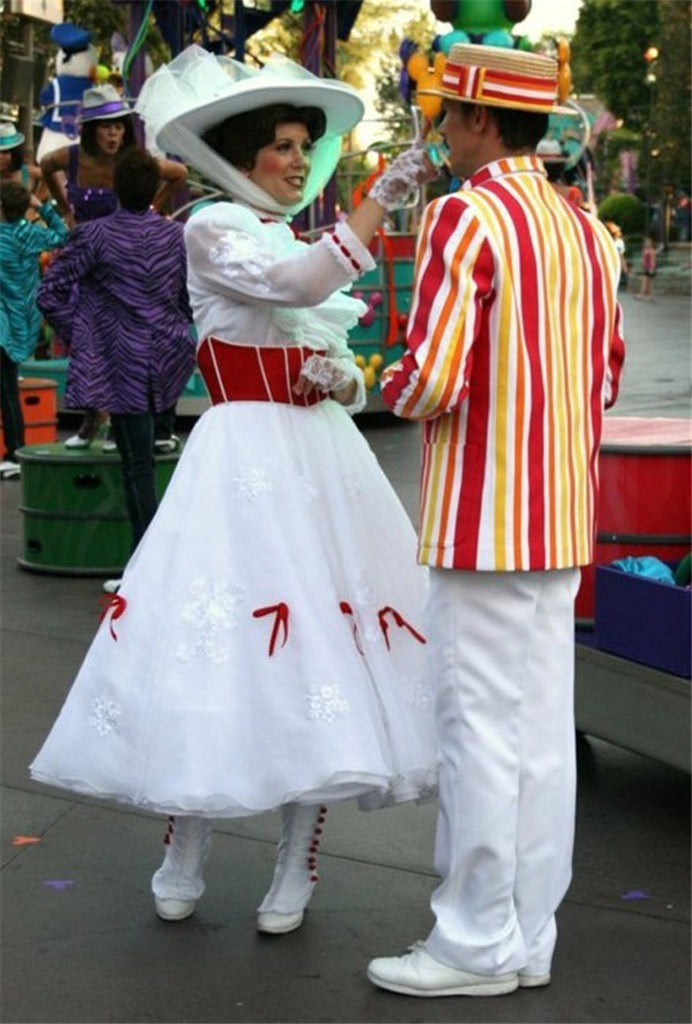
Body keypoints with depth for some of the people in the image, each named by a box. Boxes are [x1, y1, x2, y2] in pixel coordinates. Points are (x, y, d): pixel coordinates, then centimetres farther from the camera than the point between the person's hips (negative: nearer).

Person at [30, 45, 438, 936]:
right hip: (245, 456, -6)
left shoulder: (308, 238, 19)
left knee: (318, 644, 3)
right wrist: (379, 201, -25)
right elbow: (297, 284, -22)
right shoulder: (214, 229, -3)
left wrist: (346, 380, 0)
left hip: (323, 459, 7)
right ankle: (182, 862, 10)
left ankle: (295, 869, 12)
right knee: (223, 636, -7)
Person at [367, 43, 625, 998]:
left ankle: (476, 944, 7)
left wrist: (395, 385, 1)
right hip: (562, 519, 8)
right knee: (544, 726, 10)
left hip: (482, 517, -8)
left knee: (479, 727, -1)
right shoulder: (586, 229, 12)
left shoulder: (463, 219, -12)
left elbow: (434, 379, -19)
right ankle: (529, 936, 18)